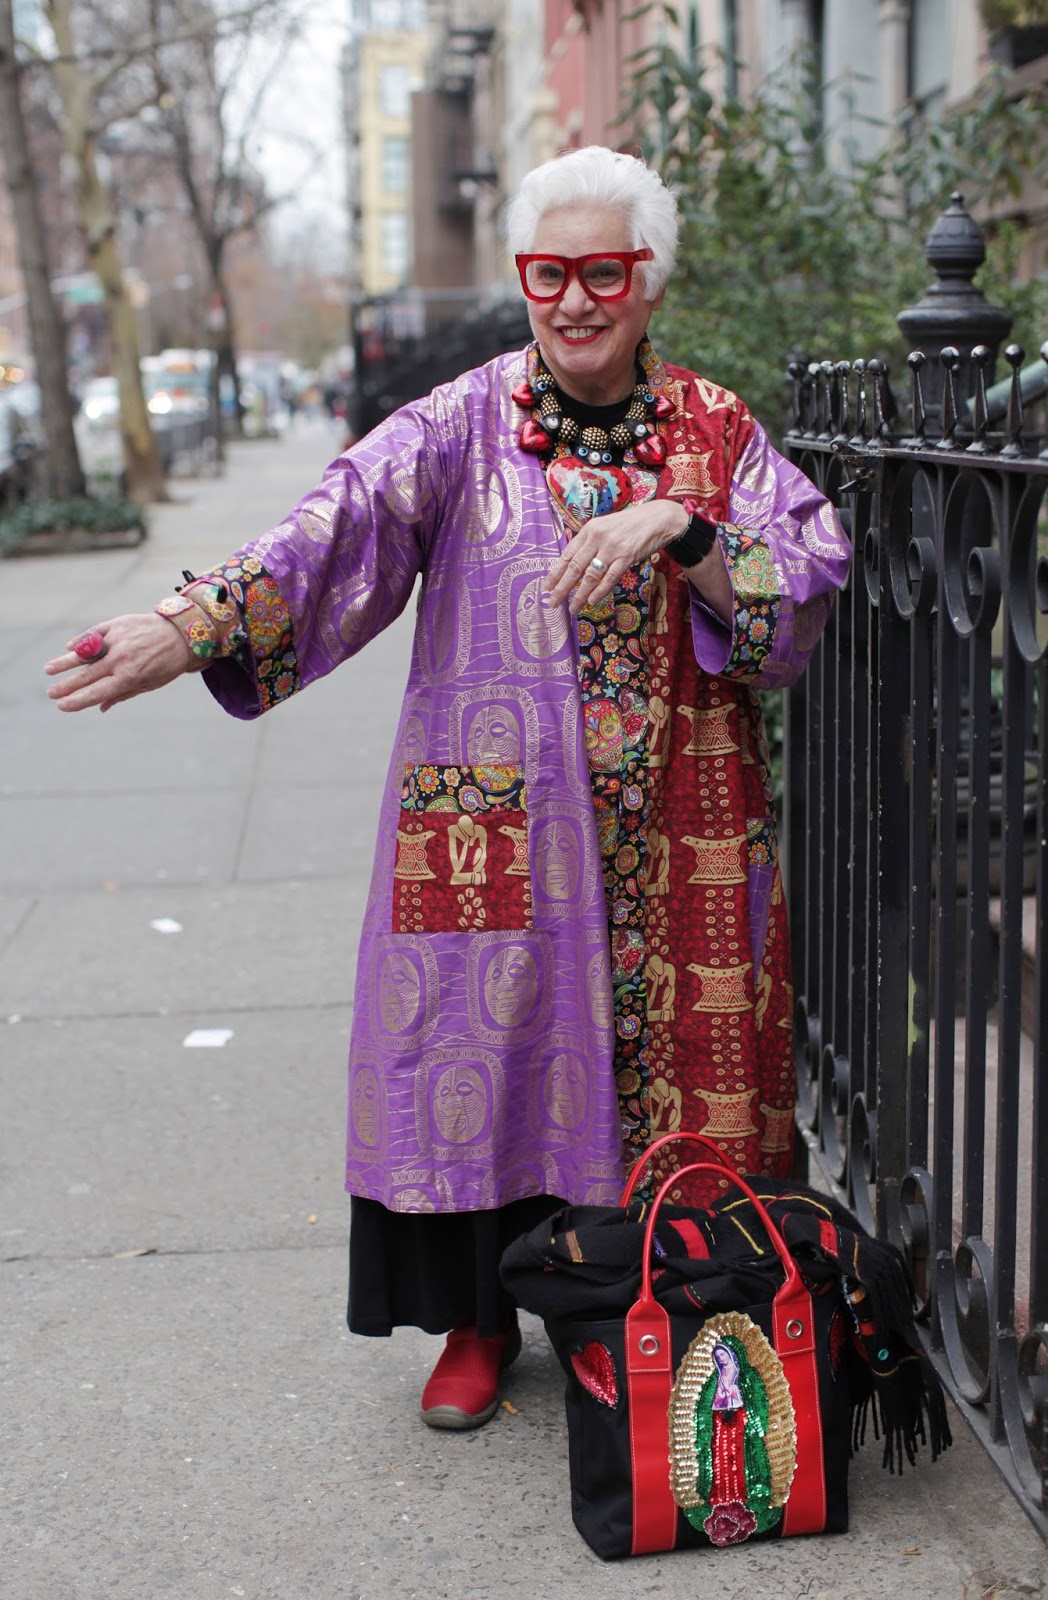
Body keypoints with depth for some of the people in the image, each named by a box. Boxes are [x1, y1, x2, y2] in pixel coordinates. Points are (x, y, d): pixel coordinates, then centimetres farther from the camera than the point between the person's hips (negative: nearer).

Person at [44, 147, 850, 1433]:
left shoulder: (717, 431, 4)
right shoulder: (465, 425, -2)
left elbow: (805, 591, -5)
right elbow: (339, 530, -19)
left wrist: (678, 528, -22)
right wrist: (185, 629, -35)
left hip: (679, 831, 2)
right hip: (496, 820, -1)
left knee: (674, 1060, 7)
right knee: (489, 1042, 3)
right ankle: (480, 1318, 25)